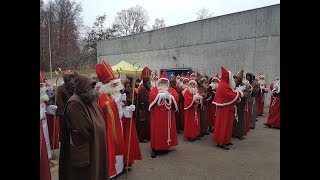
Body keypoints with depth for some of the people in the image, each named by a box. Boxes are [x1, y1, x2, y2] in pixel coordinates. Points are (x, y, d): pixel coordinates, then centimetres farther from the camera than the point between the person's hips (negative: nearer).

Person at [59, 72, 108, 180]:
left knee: (97, 170, 20)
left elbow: (99, 119, 9)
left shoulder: (89, 100, 4)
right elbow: (85, 128, -25)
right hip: (83, 149, -8)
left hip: (96, 146, 8)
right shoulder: (74, 104, -22)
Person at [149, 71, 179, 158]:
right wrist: (159, 95, -23)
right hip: (157, 113, -2)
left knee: (168, 129, 7)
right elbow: (151, 96, -14)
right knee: (156, 130, -1)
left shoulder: (171, 90, 12)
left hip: (168, 114, 3)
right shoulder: (154, 89, 6)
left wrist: (169, 96, -21)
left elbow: (176, 97, -6)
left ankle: (166, 146, 21)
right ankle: (154, 148, 5)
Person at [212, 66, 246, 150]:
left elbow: (229, 94, 14)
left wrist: (236, 91, 2)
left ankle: (225, 140, 25)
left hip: (225, 108, 11)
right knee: (224, 124, -4)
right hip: (225, 109, -11)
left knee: (226, 124, 16)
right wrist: (238, 92, -10)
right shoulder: (224, 85, -20)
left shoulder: (224, 84, 13)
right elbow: (230, 96, -22)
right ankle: (221, 142, 3)